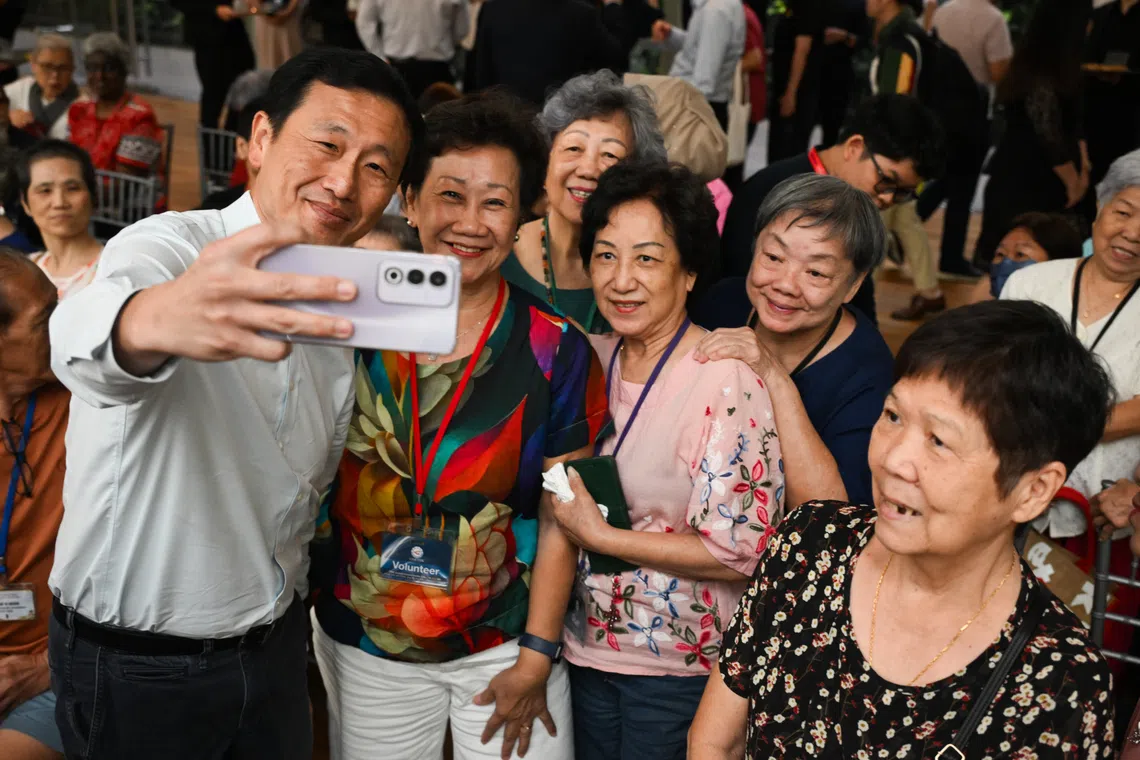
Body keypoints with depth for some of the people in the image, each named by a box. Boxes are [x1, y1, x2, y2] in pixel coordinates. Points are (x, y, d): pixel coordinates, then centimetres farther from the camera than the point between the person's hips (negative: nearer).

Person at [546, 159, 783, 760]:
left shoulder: (729, 380, -20)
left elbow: (739, 550, -22)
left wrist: (599, 535, -18)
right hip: (585, 649, 6)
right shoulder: (593, 357, 0)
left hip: (679, 670, -6)